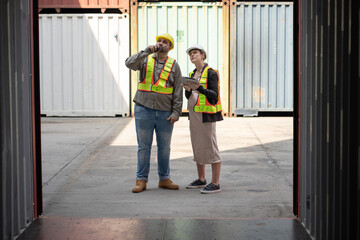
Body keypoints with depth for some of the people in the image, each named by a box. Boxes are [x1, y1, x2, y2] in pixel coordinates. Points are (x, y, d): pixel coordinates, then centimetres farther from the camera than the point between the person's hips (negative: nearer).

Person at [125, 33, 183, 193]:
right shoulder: (145, 60, 6)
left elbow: (178, 91, 2)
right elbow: (129, 63, -15)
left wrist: (176, 112, -6)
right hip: (144, 110, -1)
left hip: (165, 113, 1)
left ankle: (164, 179, 21)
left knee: (164, 147, 9)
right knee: (144, 146, 4)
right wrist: (147, 51, -21)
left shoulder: (174, 65, 6)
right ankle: (141, 180, 11)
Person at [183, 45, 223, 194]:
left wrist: (199, 87, -26)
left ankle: (215, 184, -4)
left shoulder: (210, 73, -7)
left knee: (210, 147, -7)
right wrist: (188, 89, -8)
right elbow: (188, 96, 14)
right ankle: (201, 180, 23)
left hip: (206, 115, -8)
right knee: (197, 147, 12)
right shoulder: (193, 74, 15)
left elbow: (215, 95, -14)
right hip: (194, 114, 8)